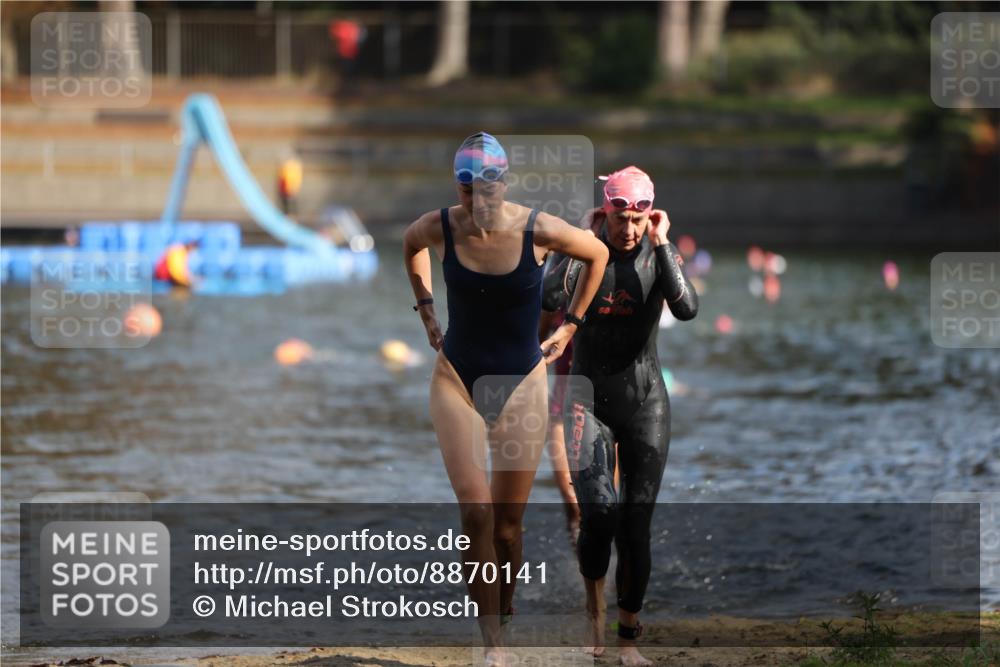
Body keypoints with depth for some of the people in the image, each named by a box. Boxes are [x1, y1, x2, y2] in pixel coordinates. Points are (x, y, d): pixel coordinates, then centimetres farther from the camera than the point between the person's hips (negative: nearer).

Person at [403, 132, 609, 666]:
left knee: (507, 523, 3)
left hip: (521, 383, 0)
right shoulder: (439, 228, -12)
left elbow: (597, 254, 4)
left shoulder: (538, 230, -17)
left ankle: (504, 618, 26)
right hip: (457, 379, 0)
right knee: (475, 513, -12)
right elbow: (409, 245, 15)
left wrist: (569, 326, 6)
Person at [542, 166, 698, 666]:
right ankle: (594, 611, 7)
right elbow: (552, 299, -23)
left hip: (644, 399, 1)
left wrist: (662, 245, -22)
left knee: (637, 522, 1)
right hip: (589, 396, -1)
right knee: (598, 511, -19)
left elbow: (687, 309, -23)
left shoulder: (658, 255, -4)